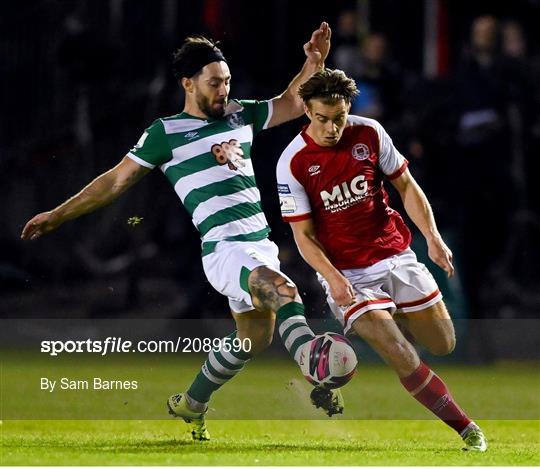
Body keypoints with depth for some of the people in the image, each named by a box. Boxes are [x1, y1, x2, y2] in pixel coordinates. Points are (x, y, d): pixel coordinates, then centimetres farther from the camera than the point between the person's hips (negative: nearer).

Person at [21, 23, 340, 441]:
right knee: (284, 291, -33)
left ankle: (191, 405, 31)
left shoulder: (241, 115, 14)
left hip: (260, 246, 7)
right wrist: (57, 216, 6)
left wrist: (313, 64, 5)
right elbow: (117, 180, 4)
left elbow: (293, 104, 24)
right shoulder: (166, 133, -2)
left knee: (256, 337, 12)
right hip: (223, 249, -7)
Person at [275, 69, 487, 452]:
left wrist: (433, 237, -7)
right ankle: (466, 428, -9)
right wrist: (333, 278, -23)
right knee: (402, 356, -19)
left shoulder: (369, 133, -5)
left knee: (443, 345, 6)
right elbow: (304, 235, -8)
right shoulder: (293, 162, -13)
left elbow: (406, 186, 5)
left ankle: (393, 322, 35)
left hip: (395, 256, 4)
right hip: (346, 273, -4)